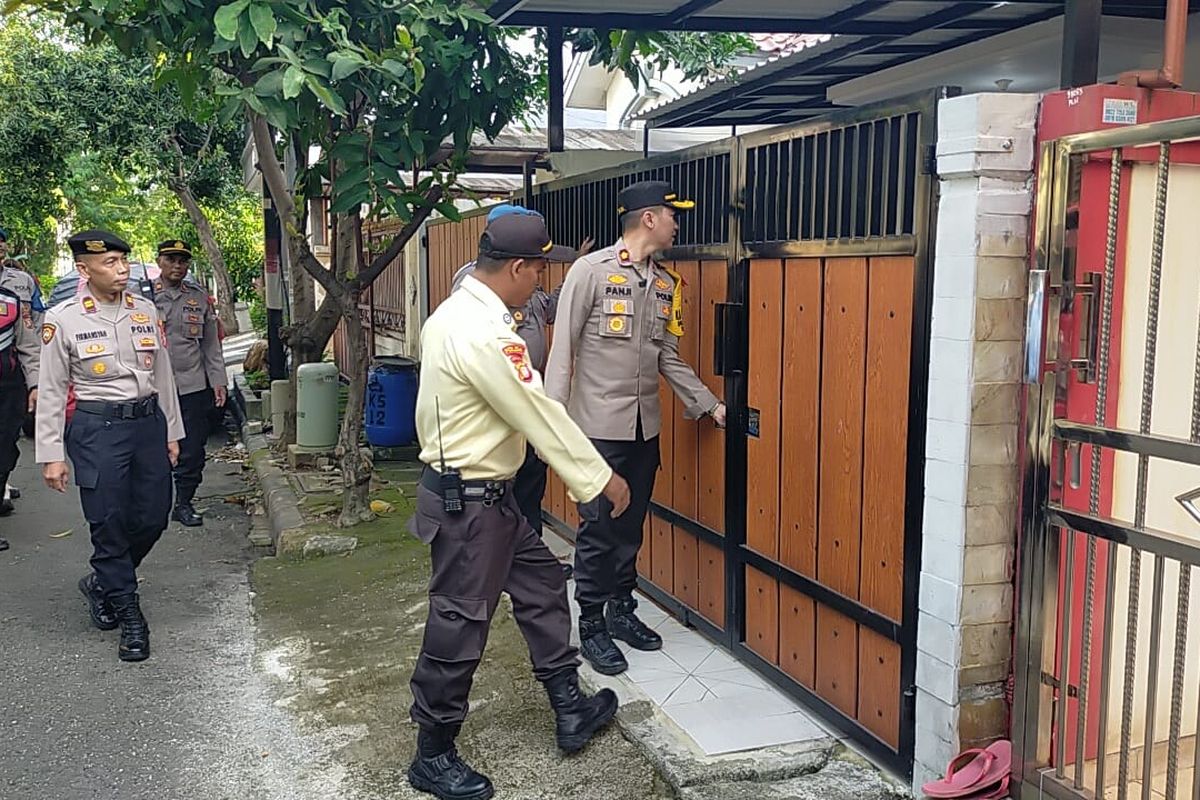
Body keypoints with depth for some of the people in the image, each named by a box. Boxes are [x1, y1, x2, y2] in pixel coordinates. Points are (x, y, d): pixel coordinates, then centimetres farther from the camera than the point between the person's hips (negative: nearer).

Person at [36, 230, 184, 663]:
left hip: (148, 420, 5)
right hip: (97, 428, -4)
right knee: (109, 525, 1)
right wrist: (51, 456, -4)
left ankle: (102, 582, 36)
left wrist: (171, 432, 14)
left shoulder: (145, 310, 6)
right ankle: (130, 618, 15)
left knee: (152, 518, 8)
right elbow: (51, 392, -3)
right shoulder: (62, 319, -6)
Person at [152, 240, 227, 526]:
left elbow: (212, 344, 12)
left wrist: (218, 380, 6)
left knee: (193, 450, 3)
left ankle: (184, 503, 16)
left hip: (194, 386, 2)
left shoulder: (200, 297, 10)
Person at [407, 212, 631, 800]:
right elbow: (540, 415, -21)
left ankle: (571, 712, 32)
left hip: (486, 492, 11)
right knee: (459, 626, 2)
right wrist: (602, 479, -11)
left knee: (542, 584, 18)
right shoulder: (484, 333, -26)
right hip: (469, 502, -11)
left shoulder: (457, 311, 7)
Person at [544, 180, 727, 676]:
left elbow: (669, 357, 14)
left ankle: (621, 609, 31)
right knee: (598, 529, 1)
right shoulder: (591, 271, -10)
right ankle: (591, 627, 15)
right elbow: (563, 349, -11)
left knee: (631, 526, 14)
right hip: (599, 426, -6)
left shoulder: (667, 285, 9)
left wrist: (709, 404, 9)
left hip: (645, 426, 6)